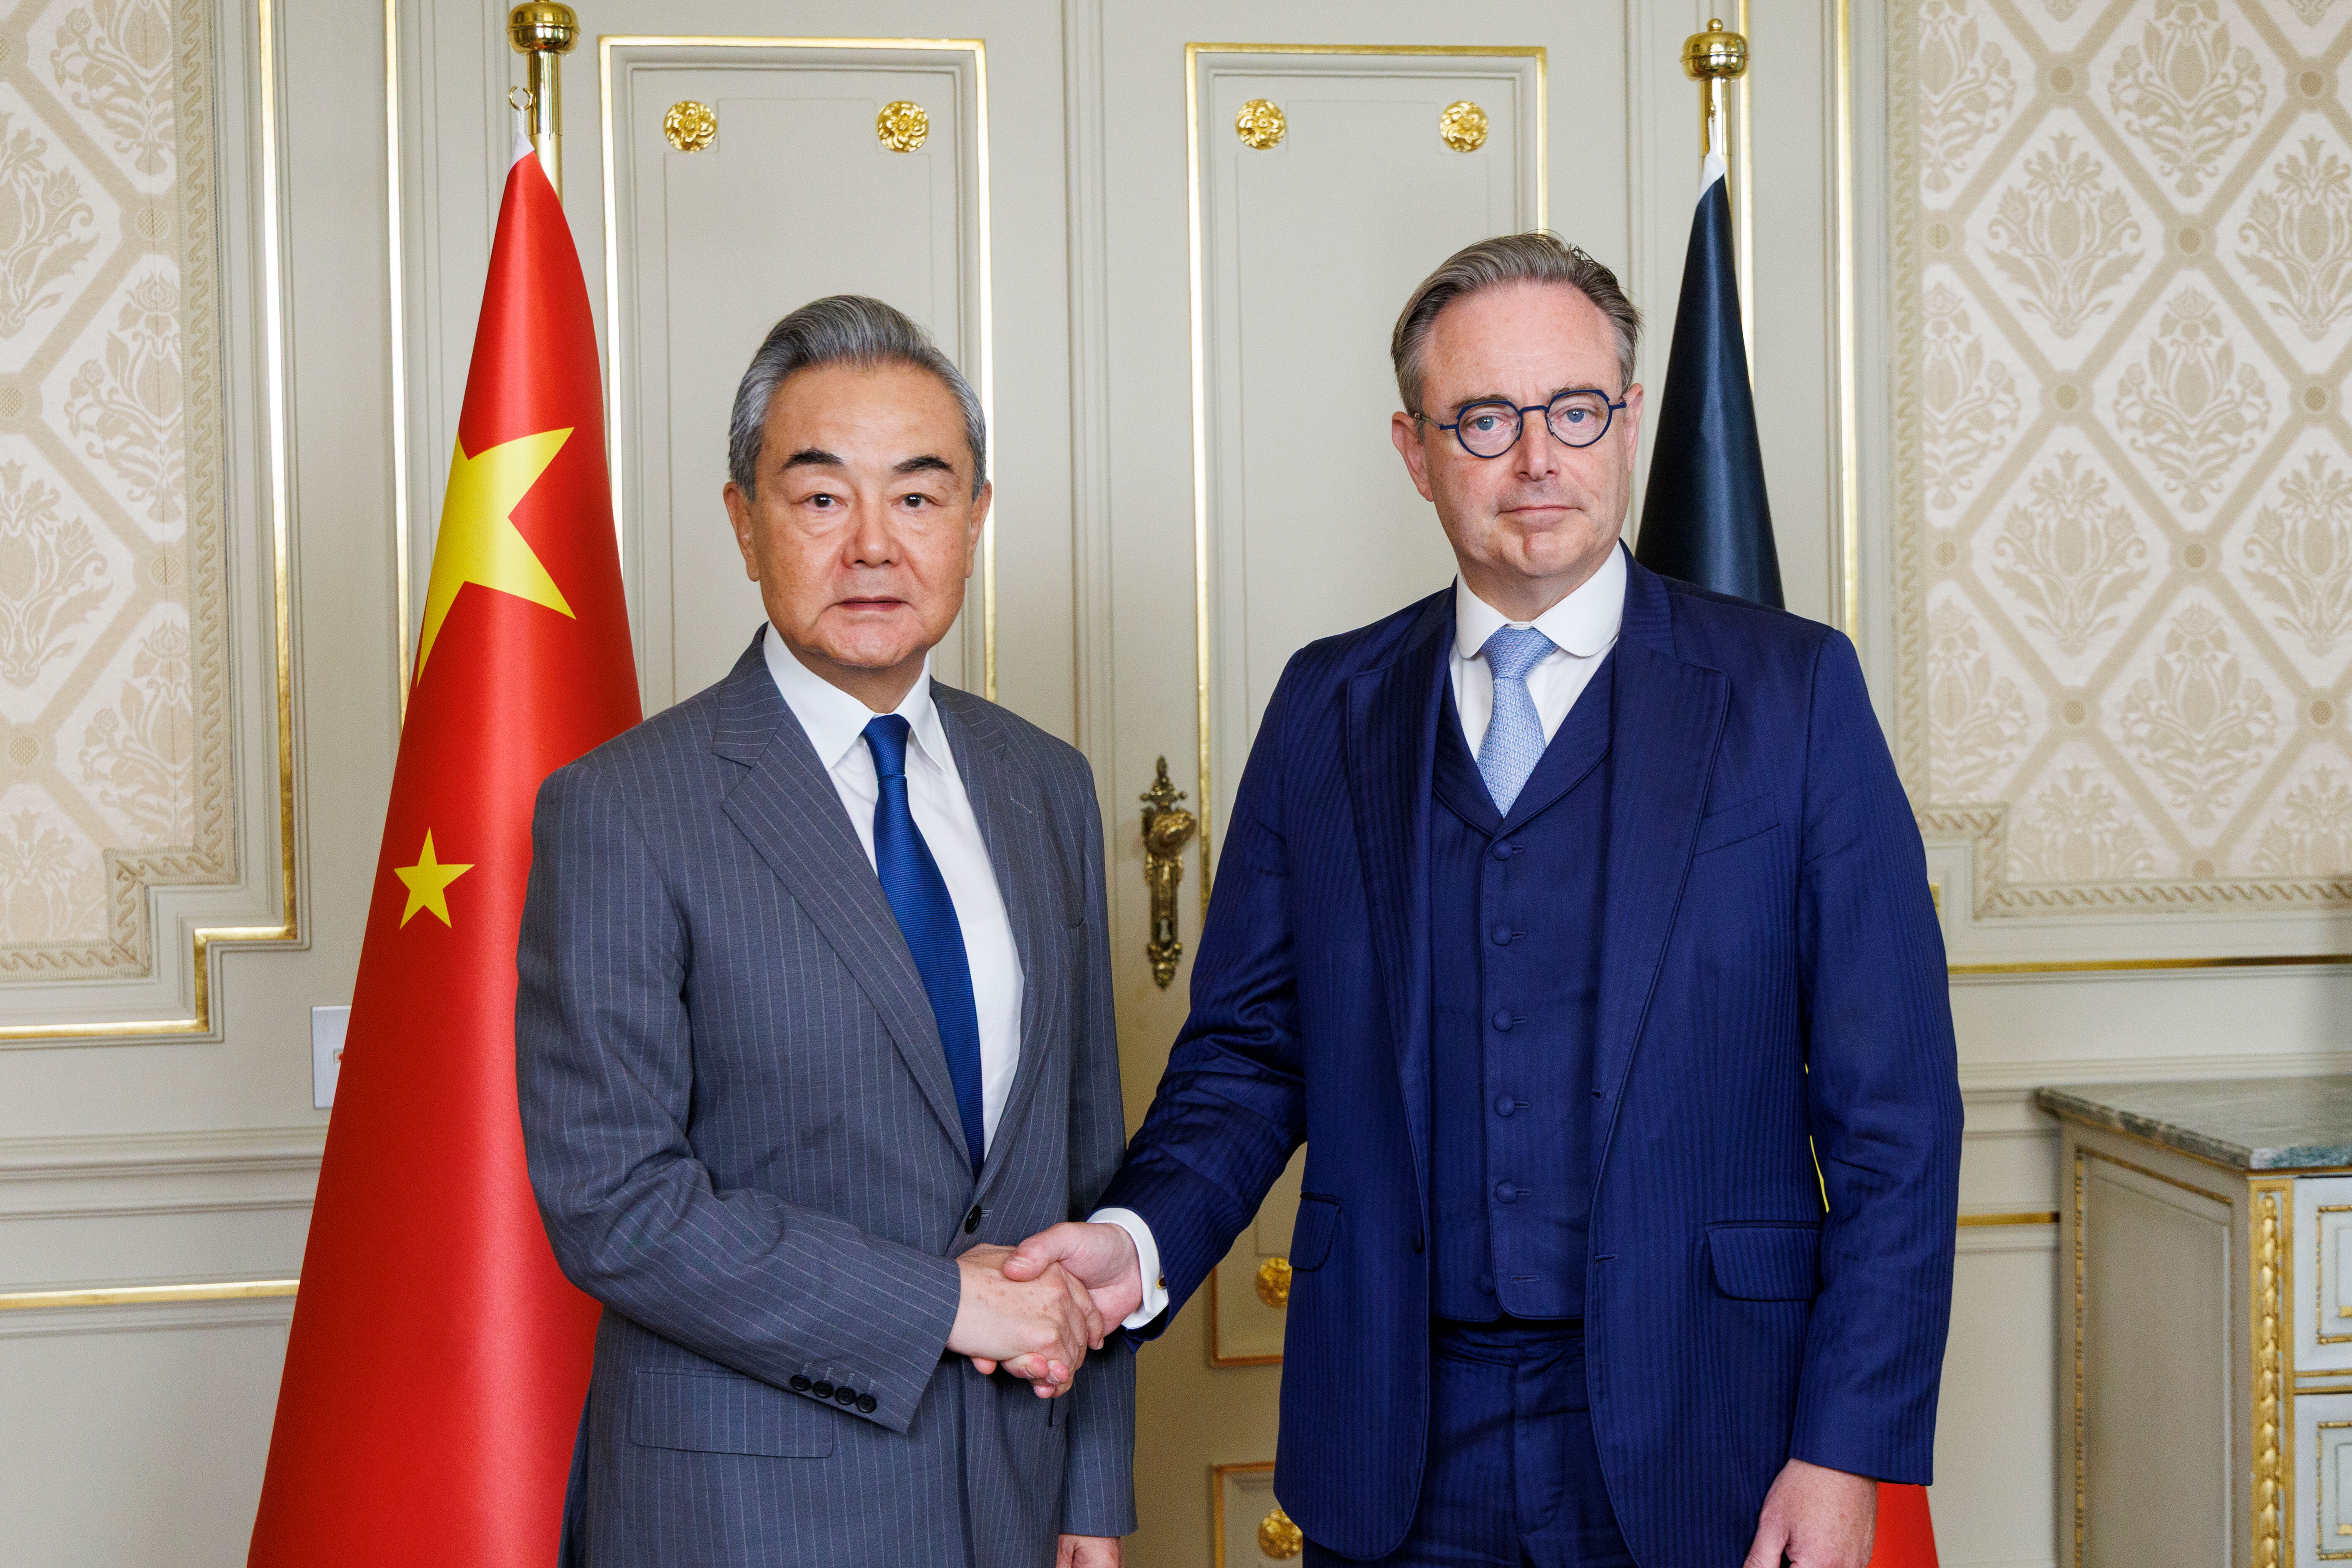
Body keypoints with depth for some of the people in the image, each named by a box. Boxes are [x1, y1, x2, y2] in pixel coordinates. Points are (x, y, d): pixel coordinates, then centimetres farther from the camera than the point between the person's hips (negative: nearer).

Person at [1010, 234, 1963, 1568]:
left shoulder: (1792, 690, -2)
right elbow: (1251, 1049, 7)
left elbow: (1893, 1106, -4)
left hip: (1689, 1456, -2)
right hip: (1397, 1456, 2)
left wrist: (1852, 1451, -9)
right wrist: (1141, 1239, -12)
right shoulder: (1327, 708, 7)